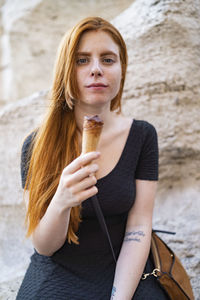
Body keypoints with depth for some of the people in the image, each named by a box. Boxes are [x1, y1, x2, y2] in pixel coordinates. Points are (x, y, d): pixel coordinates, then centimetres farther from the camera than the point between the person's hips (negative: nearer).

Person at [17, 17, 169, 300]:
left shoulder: (142, 135, -2)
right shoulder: (37, 145, -5)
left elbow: (139, 226, -5)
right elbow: (43, 246, -7)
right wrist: (61, 202, -27)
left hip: (127, 277, 2)